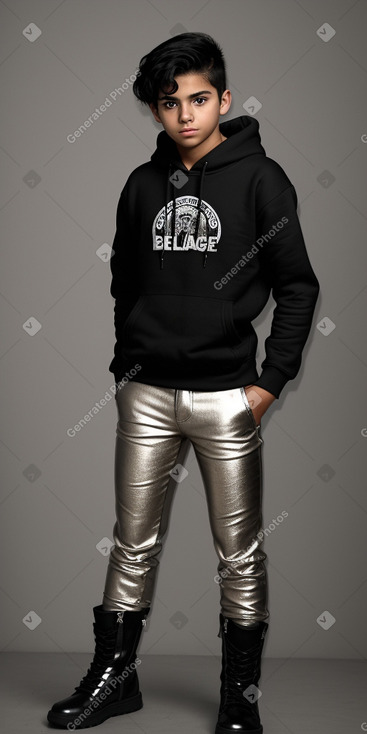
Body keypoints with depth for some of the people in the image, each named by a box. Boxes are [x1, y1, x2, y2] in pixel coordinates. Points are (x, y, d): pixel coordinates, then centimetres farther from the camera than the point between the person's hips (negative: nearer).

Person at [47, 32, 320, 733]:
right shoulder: (144, 184, 9)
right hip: (146, 393, 4)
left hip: (227, 396, -3)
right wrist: (125, 365, 12)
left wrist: (270, 381, -8)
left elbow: (298, 286, -3)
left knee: (239, 552, 5)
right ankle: (114, 675, 26)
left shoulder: (259, 178, -3)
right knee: (133, 543, 11)